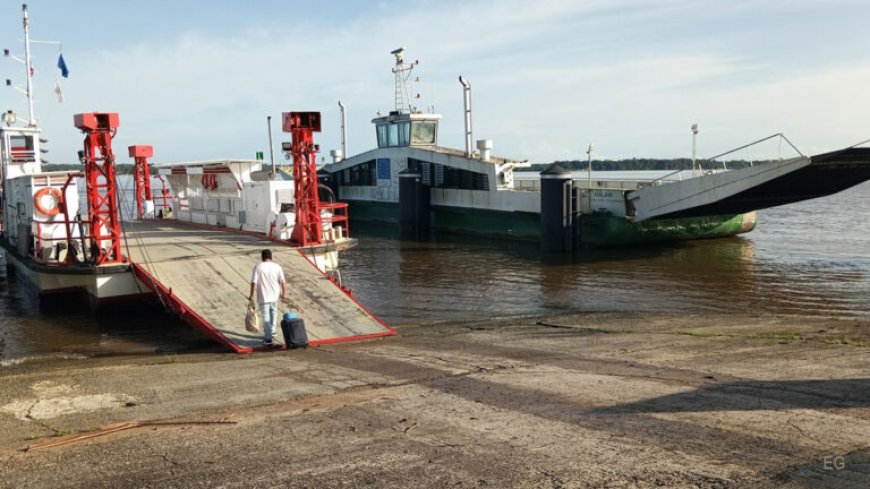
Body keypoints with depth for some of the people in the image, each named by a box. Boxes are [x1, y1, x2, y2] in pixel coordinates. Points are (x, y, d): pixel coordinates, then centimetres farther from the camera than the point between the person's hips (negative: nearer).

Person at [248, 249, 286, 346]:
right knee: (273, 314, 23)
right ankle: (271, 332, 35)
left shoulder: (258, 267, -9)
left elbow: (254, 282, -12)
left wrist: (251, 295, -4)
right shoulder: (277, 267, -2)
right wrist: (284, 293, 9)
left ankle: (268, 338, -3)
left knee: (265, 318, 1)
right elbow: (282, 282, -2)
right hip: (274, 296, 3)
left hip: (263, 297, -3)